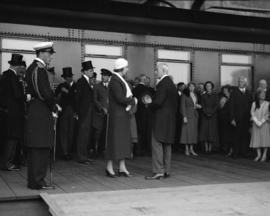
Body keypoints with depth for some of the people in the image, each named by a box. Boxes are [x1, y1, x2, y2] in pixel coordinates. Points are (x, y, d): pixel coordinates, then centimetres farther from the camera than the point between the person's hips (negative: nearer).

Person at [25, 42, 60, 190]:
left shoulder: (32, 68, 16)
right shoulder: (40, 70, -16)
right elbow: (45, 94, -21)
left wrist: (53, 105, 8)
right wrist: (54, 108, -6)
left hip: (33, 112, 10)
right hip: (41, 114, -10)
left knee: (35, 149, 14)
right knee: (40, 148, -4)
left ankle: (34, 180, 23)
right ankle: (37, 181, 2)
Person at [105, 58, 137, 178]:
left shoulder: (121, 80, 14)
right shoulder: (115, 81, -16)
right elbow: (120, 98, -22)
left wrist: (130, 100, -7)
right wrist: (133, 100, -9)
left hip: (124, 115, 9)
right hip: (117, 115, -9)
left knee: (123, 140, 10)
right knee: (114, 140, -2)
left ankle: (122, 168, 16)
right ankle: (109, 167, 9)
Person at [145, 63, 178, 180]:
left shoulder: (163, 83, -15)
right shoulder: (171, 83, 15)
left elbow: (158, 102, -21)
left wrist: (149, 104, -1)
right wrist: (151, 101, 14)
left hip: (161, 118, -10)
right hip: (170, 119, 10)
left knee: (157, 144, -6)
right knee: (166, 145, 12)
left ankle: (158, 171, -7)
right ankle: (166, 170, 18)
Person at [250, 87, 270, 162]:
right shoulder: (254, 104, 5)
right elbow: (252, 114, 0)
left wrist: (261, 122, -10)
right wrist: (257, 122, -11)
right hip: (256, 124, 2)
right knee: (256, 139, -1)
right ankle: (259, 154, 6)